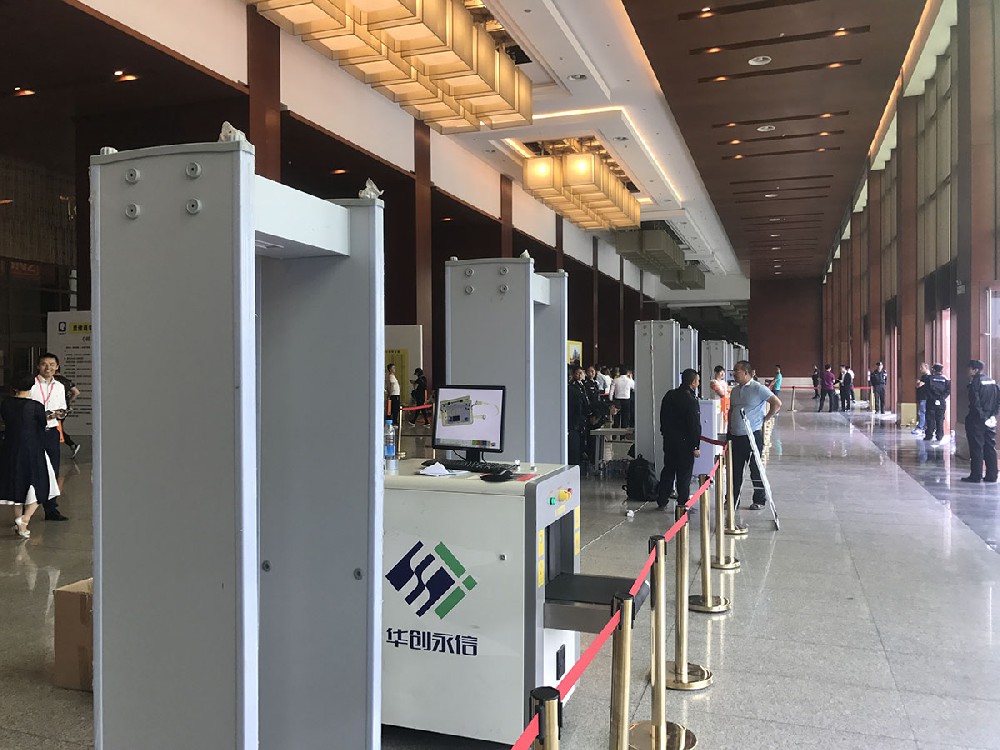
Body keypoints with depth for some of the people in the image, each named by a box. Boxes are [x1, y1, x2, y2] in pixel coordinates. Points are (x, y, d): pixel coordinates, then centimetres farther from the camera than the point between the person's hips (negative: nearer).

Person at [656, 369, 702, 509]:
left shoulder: (669, 395, 7)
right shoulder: (691, 400, -17)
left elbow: (663, 417, 15)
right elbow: (694, 425, -17)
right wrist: (696, 446, -13)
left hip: (668, 440, 7)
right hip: (684, 442, -7)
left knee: (667, 471, 15)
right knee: (684, 474, 0)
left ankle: (662, 501, 20)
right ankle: (683, 504, 3)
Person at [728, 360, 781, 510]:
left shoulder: (758, 388, -10)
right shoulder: (734, 390, 12)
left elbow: (777, 403, -12)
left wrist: (764, 419, -9)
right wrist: (730, 428, 13)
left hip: (753, 436, -6)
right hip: (736, 436, 7)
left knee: (756, 470, 3)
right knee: (735, 470, 9)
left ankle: (760, 500, 15)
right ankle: (733, 500, 16)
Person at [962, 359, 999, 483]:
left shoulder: (975, 382, -11)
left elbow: (975, 402, -18)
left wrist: (981, 416, -10)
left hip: (977, 421, -7)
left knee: (976, 448, -2)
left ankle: (976, 475, 0)